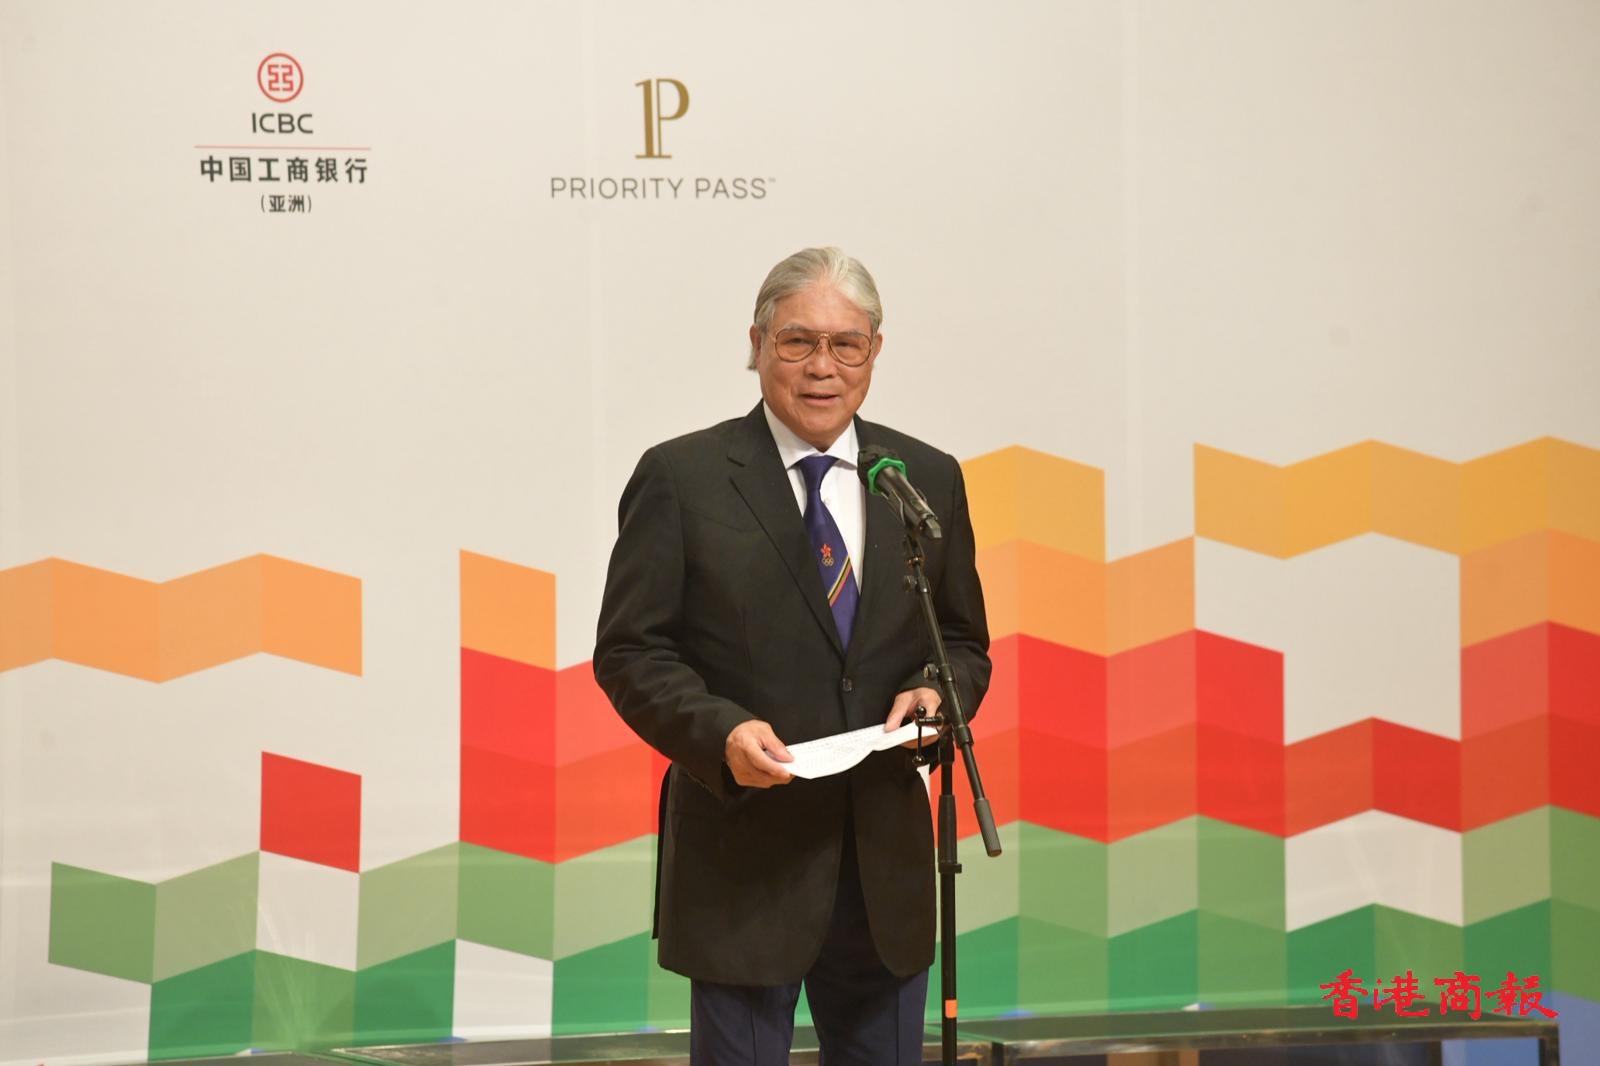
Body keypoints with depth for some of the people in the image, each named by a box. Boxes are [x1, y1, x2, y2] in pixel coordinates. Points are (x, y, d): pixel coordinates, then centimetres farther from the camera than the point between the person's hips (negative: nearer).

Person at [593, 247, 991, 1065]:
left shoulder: (928, 479, 8)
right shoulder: (680, 477, -4)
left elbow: (964, 640, 14)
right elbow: (629, 651, -6)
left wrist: (937, 690, -9)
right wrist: (720, 731, -23)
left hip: (887, 862, 4)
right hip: (742, 856, -4)